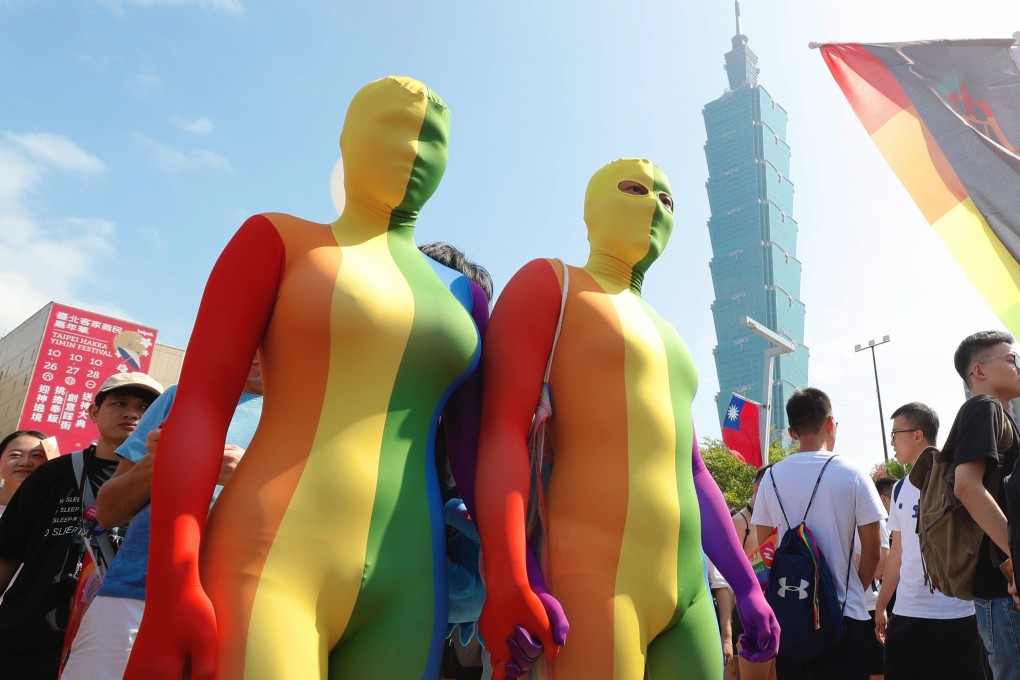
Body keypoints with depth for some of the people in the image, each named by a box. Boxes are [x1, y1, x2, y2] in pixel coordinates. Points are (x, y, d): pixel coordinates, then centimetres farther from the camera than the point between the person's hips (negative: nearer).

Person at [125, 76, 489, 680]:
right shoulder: (281, 238, 7)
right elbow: (199, 404, -2)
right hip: (265, 567, -4)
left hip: (408, 590, 4)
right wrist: (168, 590, -12)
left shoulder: (460, 294, 17)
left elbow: (473, 452, 15)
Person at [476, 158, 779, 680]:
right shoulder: (549, 282, 2)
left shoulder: (664, 336, 25)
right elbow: (502, 430, -11)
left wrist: (746, 587, 21)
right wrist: (507, 581, -22)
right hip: (592, 580, -7)